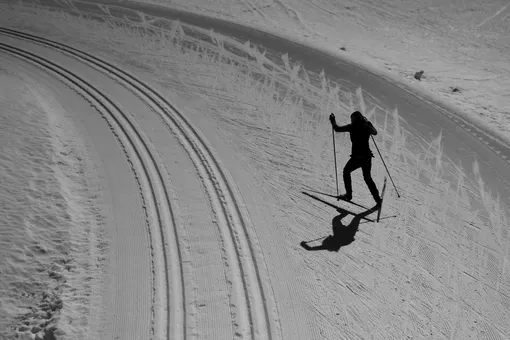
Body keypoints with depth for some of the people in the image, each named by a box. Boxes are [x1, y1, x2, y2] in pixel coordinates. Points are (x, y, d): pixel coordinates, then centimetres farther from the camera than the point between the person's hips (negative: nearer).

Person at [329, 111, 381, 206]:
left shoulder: (352, 127, -7)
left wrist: (333, 121, 15)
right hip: (367, 157, 4)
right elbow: (375, 132, 25)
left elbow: (337, 129, -2)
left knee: (346, 171, 21)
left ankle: (348, 194, 18)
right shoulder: (366, 127, 4)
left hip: (356, 157, -4)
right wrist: (368, 123, 35)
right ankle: (377, 199, 16)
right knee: (367, 177, 20)